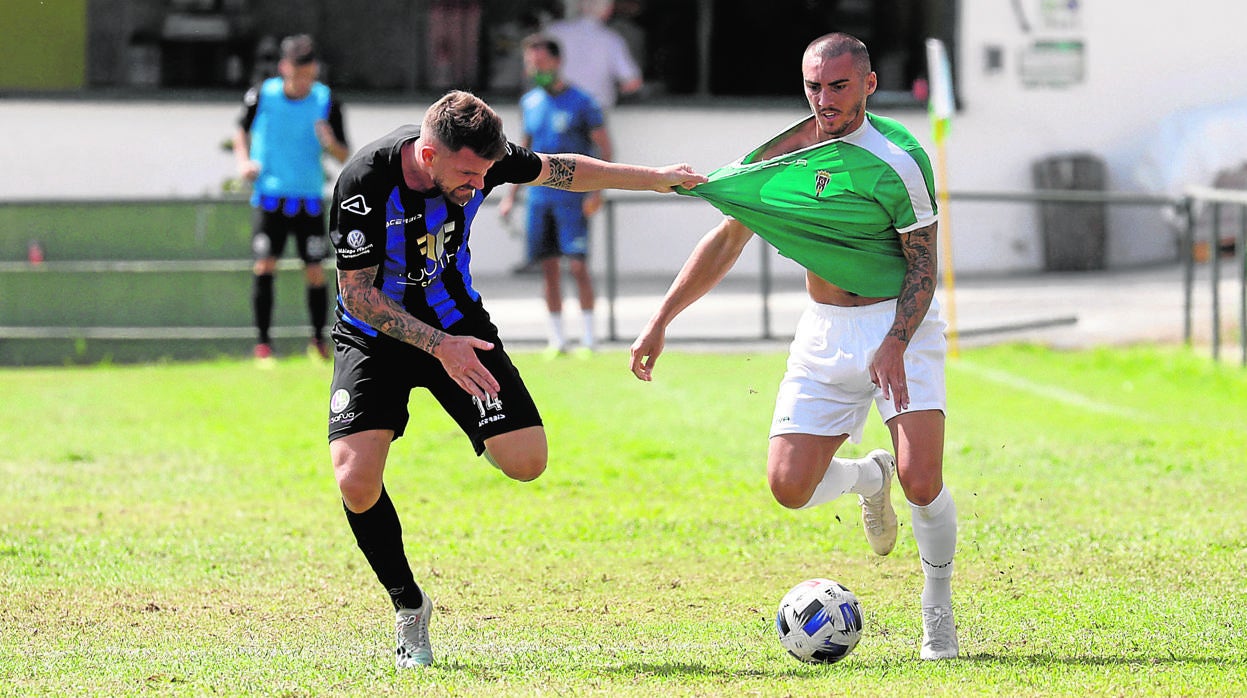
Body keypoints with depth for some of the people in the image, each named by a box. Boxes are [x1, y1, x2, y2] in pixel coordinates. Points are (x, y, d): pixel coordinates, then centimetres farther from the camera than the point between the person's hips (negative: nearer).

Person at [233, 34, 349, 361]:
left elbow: (344, 156, 0)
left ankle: (319, 341, 18)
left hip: (309, 198, 0)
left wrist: (331, 144, -22)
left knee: (315, 273, -1)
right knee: (264, 265, -12)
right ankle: (263, 343, -4)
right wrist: (244, 161, -3)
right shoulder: (262, 95, -4)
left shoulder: (327, 101, -5)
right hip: (269, 195, 0)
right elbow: (243, 130, 15)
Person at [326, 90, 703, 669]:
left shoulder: (480, 159, -19)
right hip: (375, 334, -3)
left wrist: (653, 178, 7)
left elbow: (555, 170, 3)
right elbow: (357, 294, -23)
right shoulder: (364, 184, -31)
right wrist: (439, 346, -30)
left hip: (456, 321, 3)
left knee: (527, 463, -11)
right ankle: (408, 606, 1)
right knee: (356, 481, -22)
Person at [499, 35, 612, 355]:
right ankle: (556, 339, 8)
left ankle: (588, 338, -3)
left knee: (578, 265, -9)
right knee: (549, 267, 4)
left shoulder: (580, 102, -4)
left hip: (572, 195, -5)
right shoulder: (529, 103, 12)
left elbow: (604, 148, -4)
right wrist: (511, 194, 17)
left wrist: (596, 192, -13)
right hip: (539, 194, 5)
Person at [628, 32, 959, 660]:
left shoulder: (897, 159, -13)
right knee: (789, 486, -7)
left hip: (901, 327, -4)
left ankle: (938, 614, 6)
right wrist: (661, 320, 9)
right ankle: (868, 478, 28)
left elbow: (923, 265, -10)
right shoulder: (780, 155, 1)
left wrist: (895, 345, -24)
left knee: (921, 482, -19)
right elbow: (727, 239, 12)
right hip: (823, 333, 4)